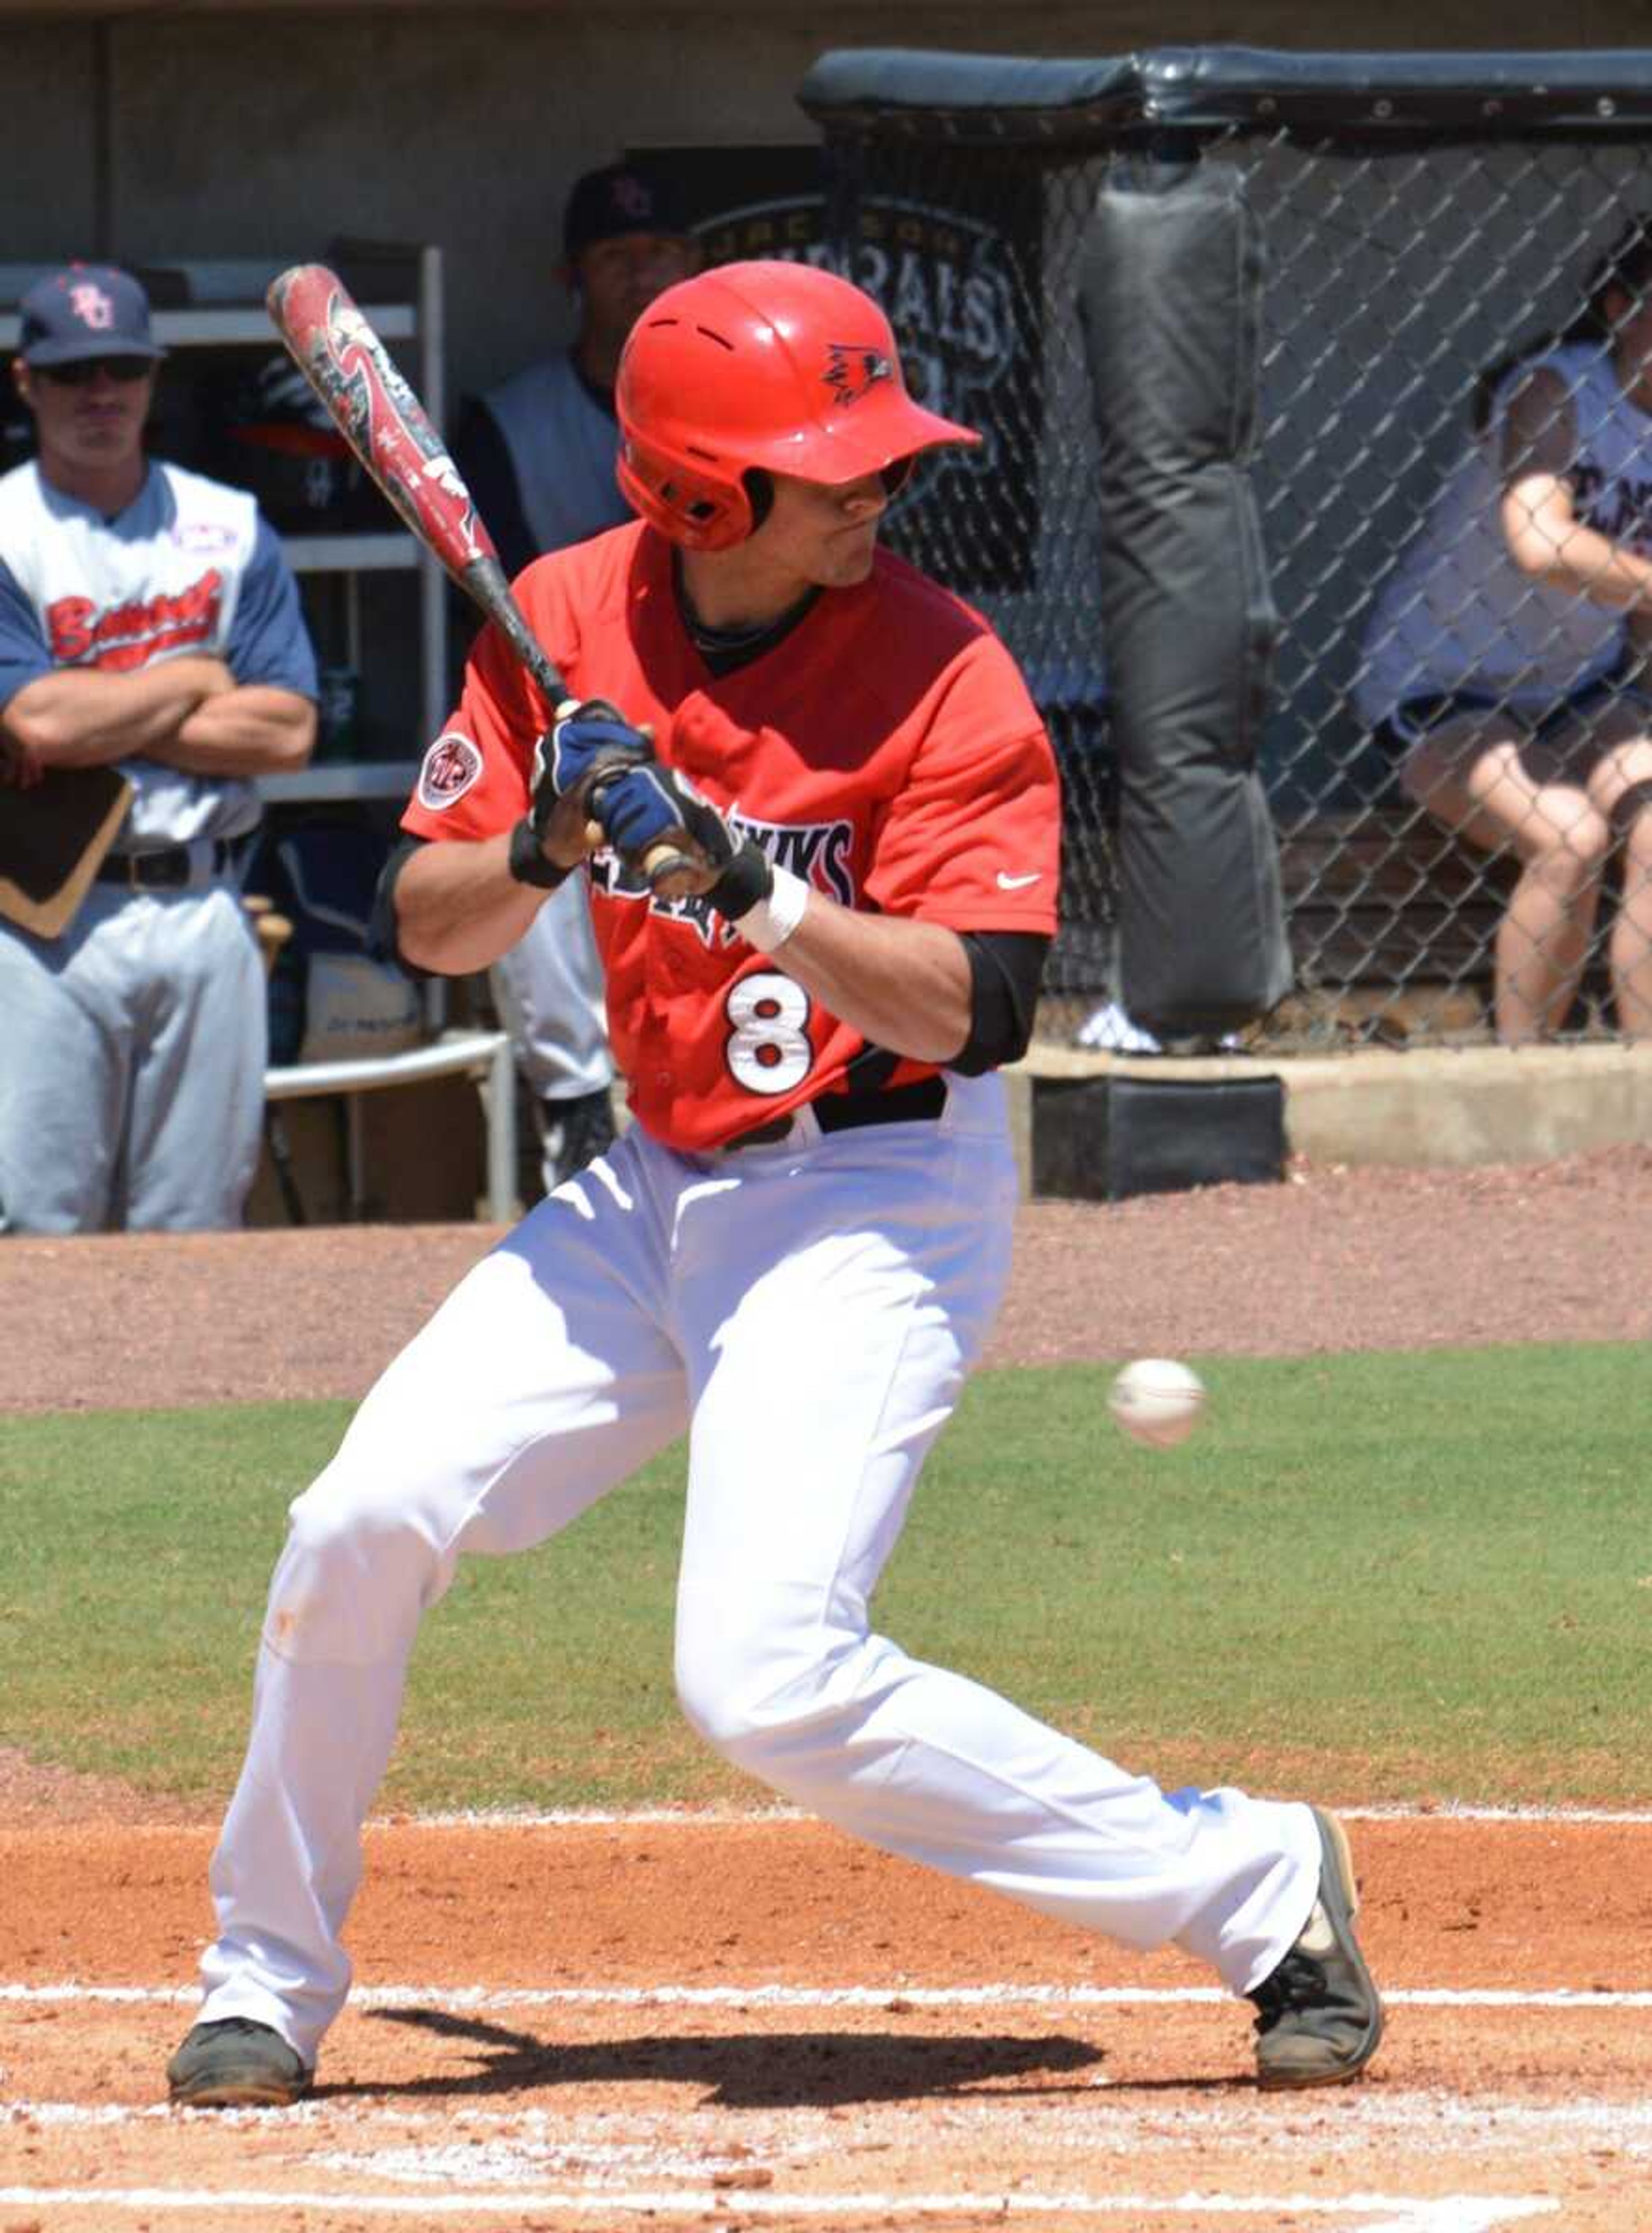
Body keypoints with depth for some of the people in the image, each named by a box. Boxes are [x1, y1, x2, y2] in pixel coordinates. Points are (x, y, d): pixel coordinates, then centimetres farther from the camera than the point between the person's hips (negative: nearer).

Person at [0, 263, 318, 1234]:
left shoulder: (230, 528, 10)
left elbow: (289, 731, 0)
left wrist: (103, 721, -7)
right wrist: (196, 682, -2)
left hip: (205, 909, 3)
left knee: (193, 1231, 5)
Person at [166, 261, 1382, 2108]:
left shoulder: (941, 675, -17)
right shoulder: (567, 622, -1)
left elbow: (979, 1007, -22)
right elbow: (430, 925, 2)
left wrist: (739, 877, -32)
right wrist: (544, 849, -19)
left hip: (878, 1201, -6)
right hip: (659, 1181, 6)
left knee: (768, 1683, -20)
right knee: (365, 1523, -4)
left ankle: (1251, 1887, -8)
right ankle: (266, 1983, 14)